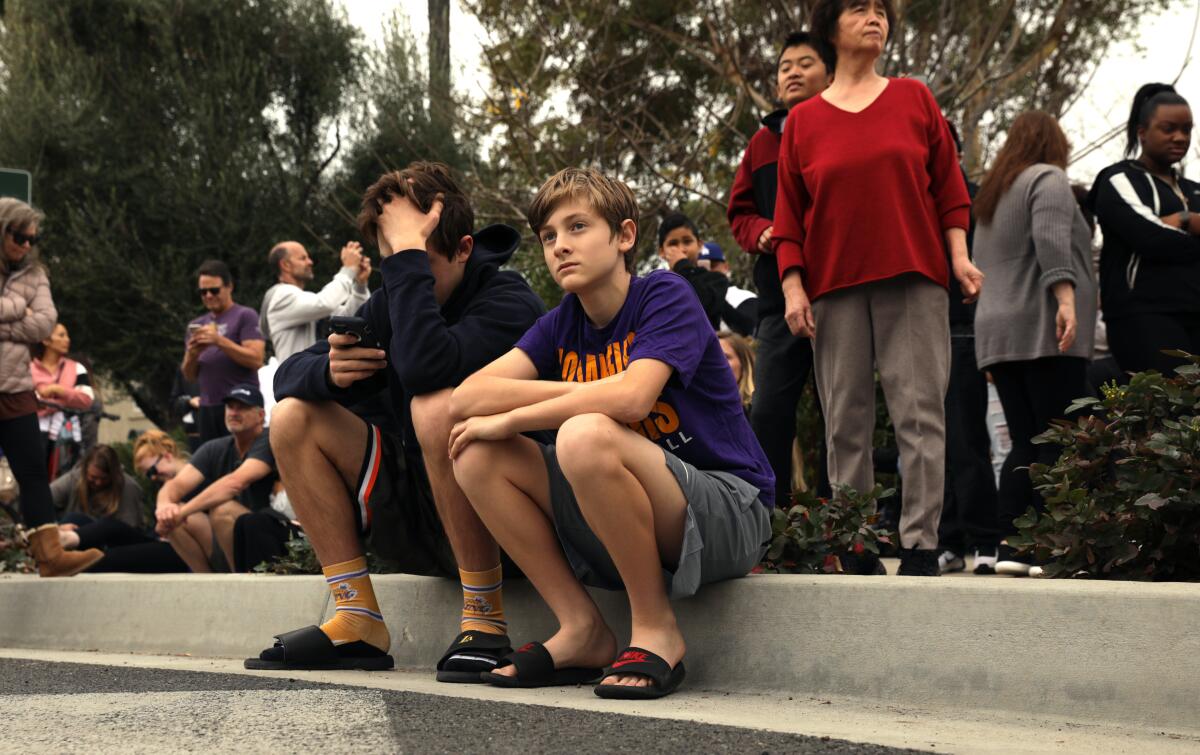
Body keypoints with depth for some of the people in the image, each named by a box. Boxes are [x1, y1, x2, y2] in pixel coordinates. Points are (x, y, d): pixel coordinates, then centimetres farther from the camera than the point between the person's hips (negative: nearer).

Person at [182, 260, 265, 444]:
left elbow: (256, 359, -11)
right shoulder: (197, 325, 19)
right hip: (208, 407, 6)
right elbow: (189, 376, 18)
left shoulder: (245, 316, 1)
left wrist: (220, 341, -16)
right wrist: (192, 354, -3)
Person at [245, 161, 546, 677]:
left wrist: (410, 251, -27)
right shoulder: (387, 306, 7)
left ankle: (484, 618, -22)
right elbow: (287, 375, 6)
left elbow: (424, 367, -36)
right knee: (293, 417, 0)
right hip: (416, 525, 8)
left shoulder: (509, 302, -16)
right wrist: (329, 371, -17)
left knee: (437, 406, -33)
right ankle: (358, 623, -7)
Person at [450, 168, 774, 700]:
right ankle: (581, 629, -4)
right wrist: (581, 394, -18)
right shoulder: (561, 326, 8)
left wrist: (510, 417, -17)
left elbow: (631, 396, -28)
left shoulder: (666, 296, -9)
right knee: (478, 454, -7)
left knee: (585, 434, -33)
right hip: (621, 532, 7)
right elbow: (469, 397, -6)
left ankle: (656, 631, -16)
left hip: (728, 514, -7)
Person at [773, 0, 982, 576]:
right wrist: (793, 286, 0)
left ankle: (920, 545, -6)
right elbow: (788, 215, 10)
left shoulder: (914, 99, 12)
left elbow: (948, 185, 11)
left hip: (914, 280, 0)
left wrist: (959, 256, 1)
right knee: (846, 421, 0)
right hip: (836, 286, 1)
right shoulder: (803, 122, 11)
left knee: (920, 412, -7)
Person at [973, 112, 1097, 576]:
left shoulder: (991, 196, 25)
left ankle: (1009, 548, -2)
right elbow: (1052, 239, -16)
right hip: (1044, 330, -8)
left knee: (1024, 446, 6)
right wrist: (1065, 297, -25)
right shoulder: (1048, 179, 1)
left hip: (995, 333, 8)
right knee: (1061, 446, -10)